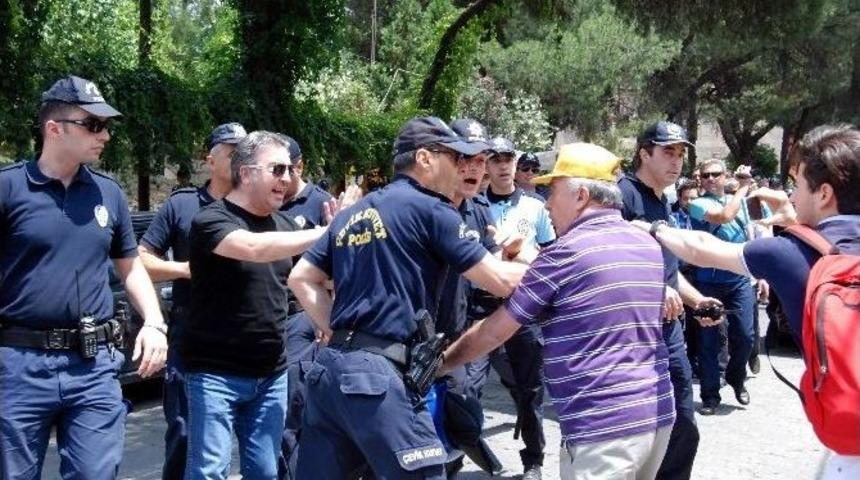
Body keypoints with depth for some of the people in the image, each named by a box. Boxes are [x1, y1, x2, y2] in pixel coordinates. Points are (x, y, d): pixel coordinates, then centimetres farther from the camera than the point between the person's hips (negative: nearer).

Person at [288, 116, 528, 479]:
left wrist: (338, 334, 14)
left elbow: (301, 279, 19)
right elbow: (500, 281, -4)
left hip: (330, 365, 8)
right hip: (379, 373, -8)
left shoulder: (353, 213, 18)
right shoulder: (429, 209, -4)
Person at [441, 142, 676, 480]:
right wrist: (532, 267, 24)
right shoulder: (650, 246, 10)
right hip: (657, 414, 8)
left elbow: (495, 331, -4)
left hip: (603, 426, -8)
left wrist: (438, 363, 11)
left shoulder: (566, 252, -11)